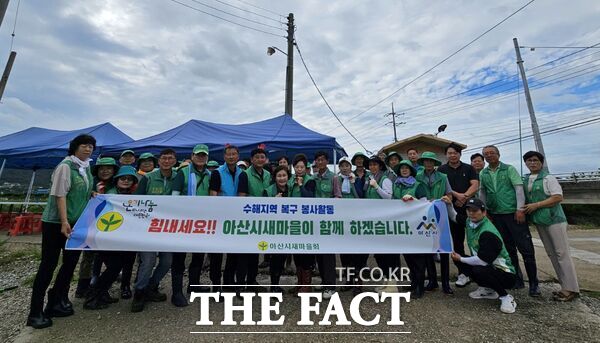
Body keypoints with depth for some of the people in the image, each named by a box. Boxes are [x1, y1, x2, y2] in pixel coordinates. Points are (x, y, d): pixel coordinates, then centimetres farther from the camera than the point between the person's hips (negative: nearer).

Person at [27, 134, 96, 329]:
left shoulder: (87, 168, 10)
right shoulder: (65, 166, -12)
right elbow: (60, 195, -18)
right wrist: (64, 222, -22)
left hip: (77, 223, 7)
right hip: (55, 222, -7)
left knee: (71, 263, 12)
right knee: (48, 265, 0)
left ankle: (56, 302, 28)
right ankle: (35, 313, 13)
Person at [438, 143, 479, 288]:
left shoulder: (469, 169, 10)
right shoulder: (442, 170, 8)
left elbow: (475, 186, -2)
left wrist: (464, 197, -17)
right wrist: (457, 195, -18)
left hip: (469, 208, 0)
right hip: (452, 209, 0)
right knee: (457, 242, 5)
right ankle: (462, 272, 13)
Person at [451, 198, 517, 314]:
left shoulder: (488, 232, -27)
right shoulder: (469, 222, -4)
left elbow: (482, 261, -28)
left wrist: (461, 259, -17)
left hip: (506, 274, -8)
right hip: (487, 266, 8)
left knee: (479, 270, -35)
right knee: (458, 260, -5)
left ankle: (506, 297, -7)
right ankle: (488, 290, 9)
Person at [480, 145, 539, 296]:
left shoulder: (509, 169, -1)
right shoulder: (483, 174, 8)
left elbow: (519, 188, -7)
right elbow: (482, 192, 13)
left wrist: (520, 209, -14)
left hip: (513, 213, -3)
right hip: (496, 215, 3)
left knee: (525, 248, -1)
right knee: (508, 248, 11)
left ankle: (533, 283, 12)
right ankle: (517, 279, 23)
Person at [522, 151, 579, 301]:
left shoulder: (548, 178, -6)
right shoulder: (525, 180, 9)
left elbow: (558, 197, -13)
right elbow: (524, 199, 18)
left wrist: (536, 205, -17)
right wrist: (525, 210, 3)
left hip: (554, 220, -6)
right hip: (539, 222, 6)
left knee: (562, 253, -3)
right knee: (551, 254, 11)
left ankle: (571, 288, 4)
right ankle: (565, 285, 20)